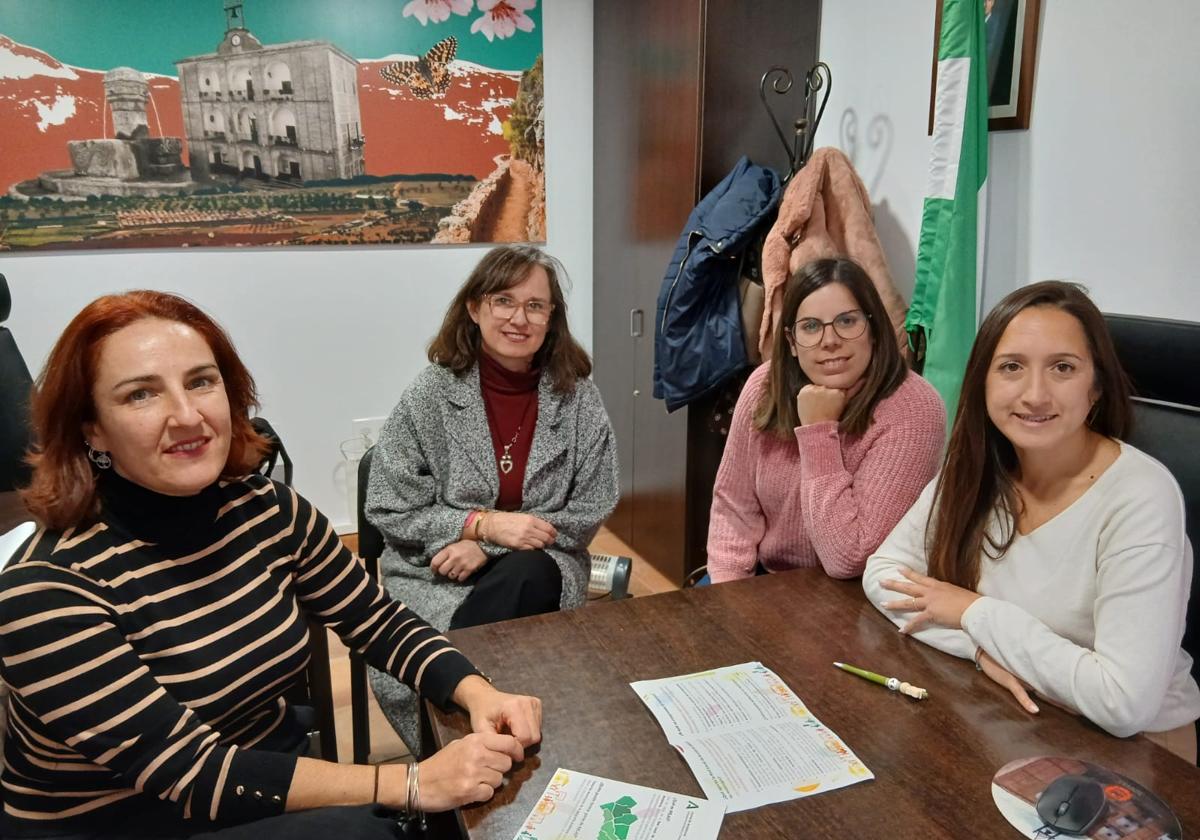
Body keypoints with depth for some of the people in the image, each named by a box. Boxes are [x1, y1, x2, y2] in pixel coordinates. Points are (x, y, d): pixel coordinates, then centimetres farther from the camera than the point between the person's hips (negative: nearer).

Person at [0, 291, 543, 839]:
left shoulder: (268, 510, -8)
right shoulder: (48, 590, -23)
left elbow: (380, 623, 1)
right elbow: (189, 774, -26)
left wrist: (479, 695, -18)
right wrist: (412, 783, -29)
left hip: (270, 790, 5)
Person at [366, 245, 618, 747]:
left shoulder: (576, 396, 0)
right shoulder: (431, 393, -3)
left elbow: (592, 509, -1)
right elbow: (388, 509, -3)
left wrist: (489, 548, -12)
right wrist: (482, 524, -18)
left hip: (540, 568, 1)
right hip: (434, 571, 0)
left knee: (528, 577, -34)